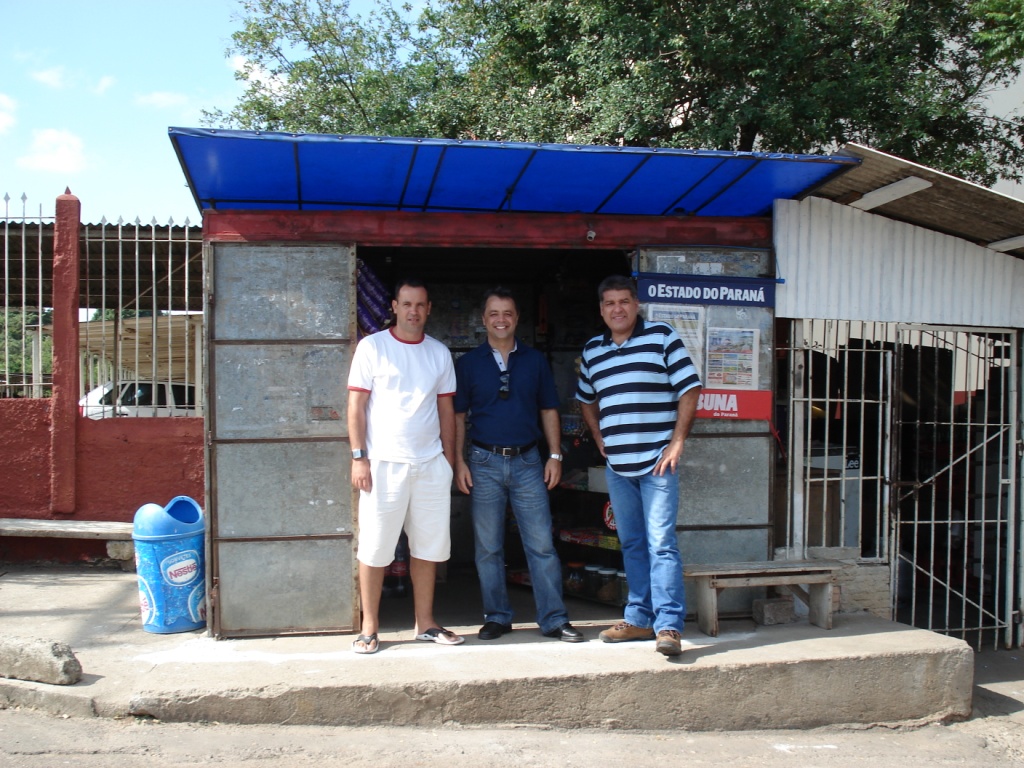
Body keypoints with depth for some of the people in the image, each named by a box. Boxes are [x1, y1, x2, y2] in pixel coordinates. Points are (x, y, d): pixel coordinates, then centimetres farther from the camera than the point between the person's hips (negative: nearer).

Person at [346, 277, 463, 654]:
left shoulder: (439, 352, 11)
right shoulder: (372, 347, 0)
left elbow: (446, 409, 14)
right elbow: (356, 405, -3)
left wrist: (449, 459, 10)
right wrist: (358, 457, -9)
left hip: (431, 464, 4)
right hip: (384, 463, -4)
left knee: (428, 546, 9)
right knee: (375, 548, 1)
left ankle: (425, 623, 21)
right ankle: (369, 627, 12)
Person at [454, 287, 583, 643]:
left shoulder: (535, 360, 7)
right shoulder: (468, 363, 5)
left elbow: (548, 411, 10)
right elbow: (458, 415, 5)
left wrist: (555, 456, 2)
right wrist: (459, 462, -2)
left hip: (527, 461, 0)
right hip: (484, 462, 0)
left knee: (542, 544, -1)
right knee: (488, 547, 6)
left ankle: (554, 619, 6)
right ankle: (497, 617, 18)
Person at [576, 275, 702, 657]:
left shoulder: (662, 337, -2)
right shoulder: (592, 350, 13)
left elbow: (689, 389, -5)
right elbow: (587, 400, 27)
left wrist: (677, 440, -10)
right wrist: (599, 438, 13)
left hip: (656, 461, -5)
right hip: (616, 464, 6)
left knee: (661, 543, -8)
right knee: (632, 545, 12)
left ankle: (669, 625, -5)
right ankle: (639, 619, 21)